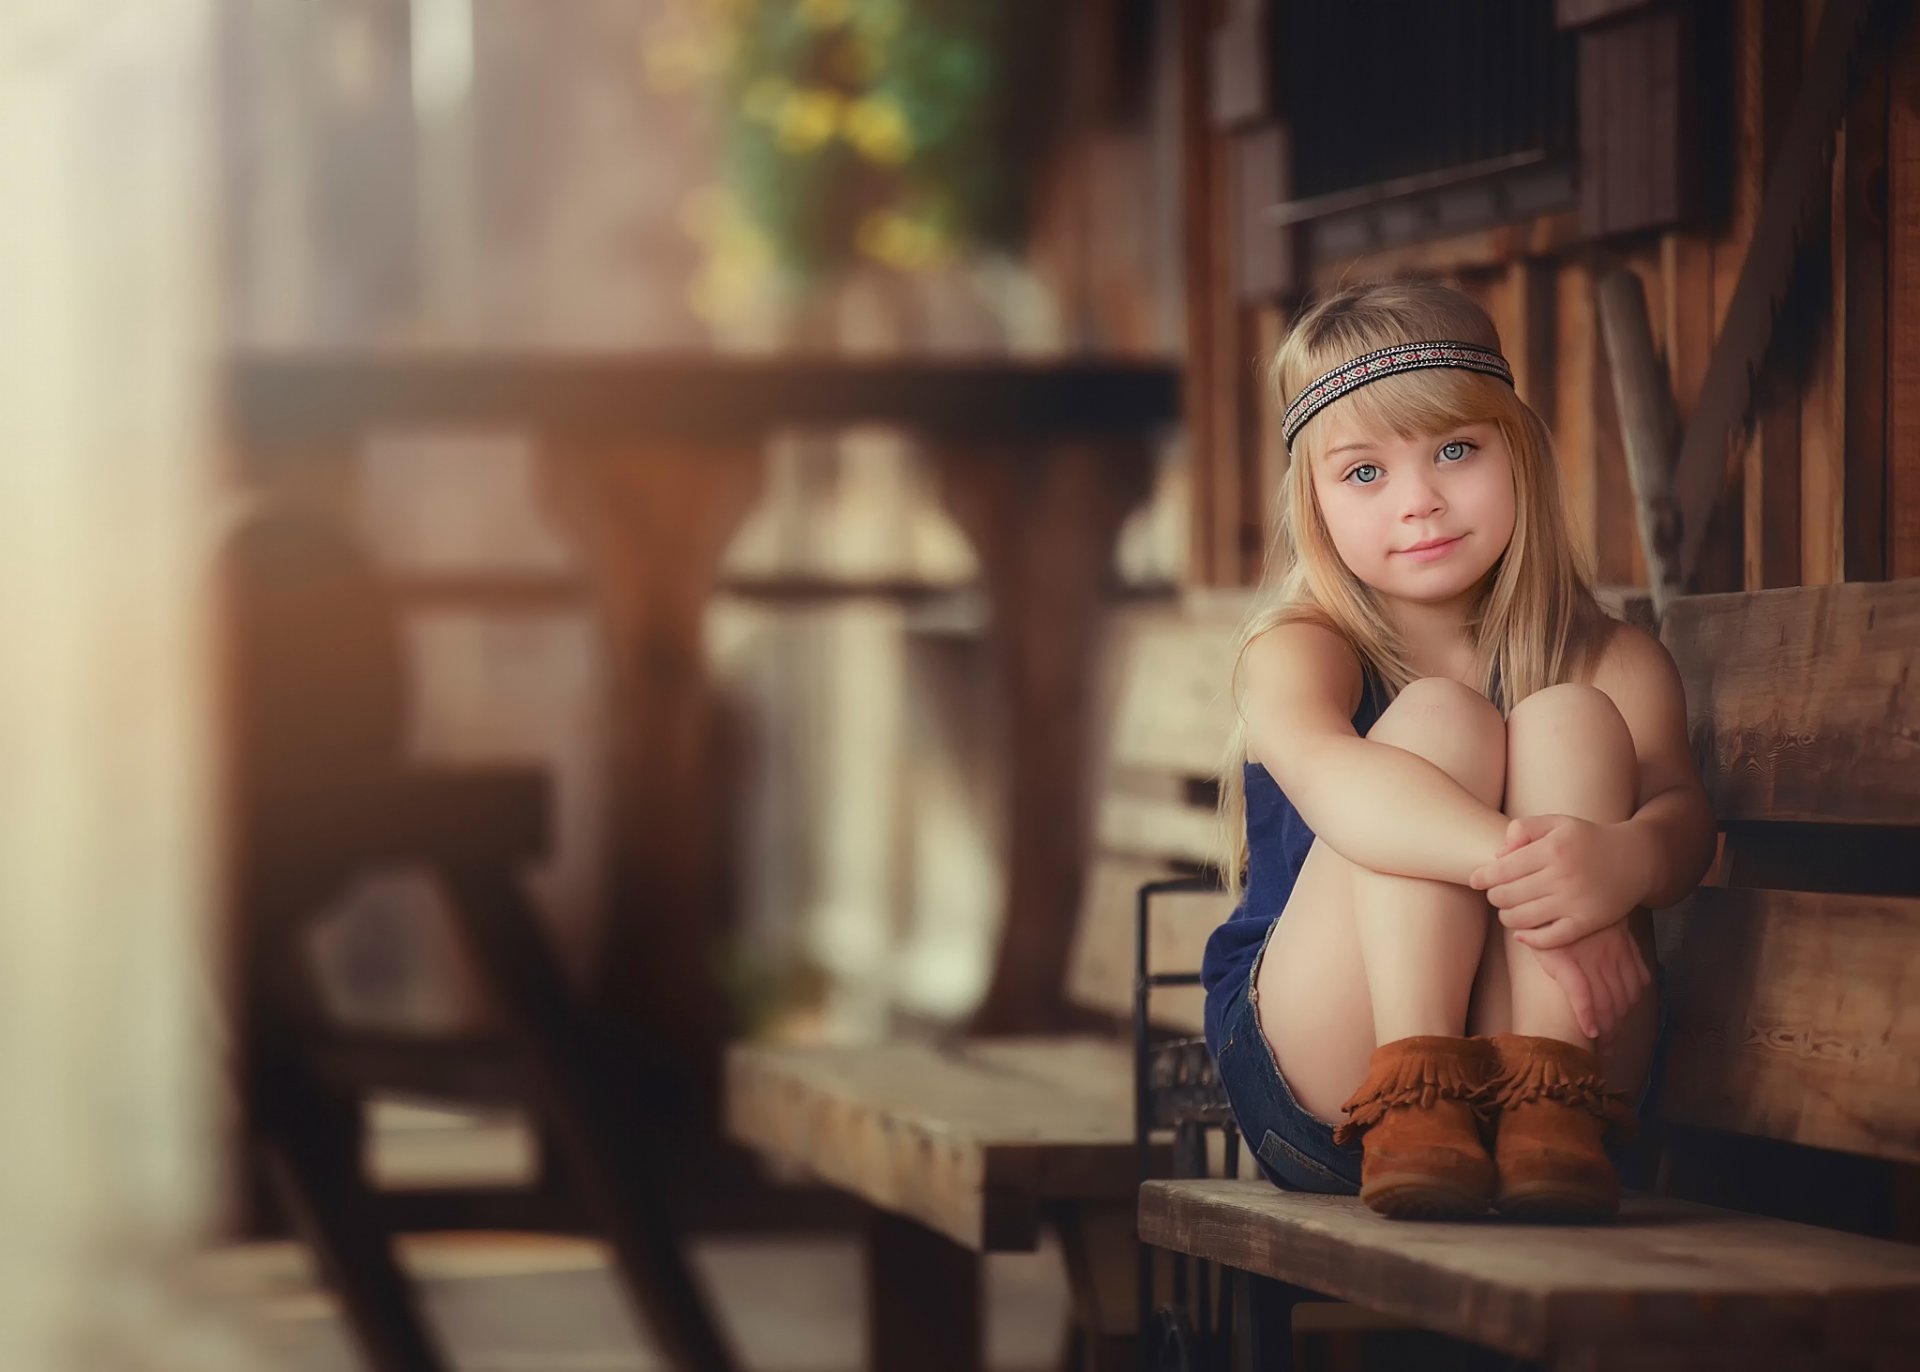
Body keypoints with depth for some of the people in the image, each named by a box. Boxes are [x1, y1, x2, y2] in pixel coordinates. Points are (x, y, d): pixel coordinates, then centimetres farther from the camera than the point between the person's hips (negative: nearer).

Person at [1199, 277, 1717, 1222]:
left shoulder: (1616, 666, 7)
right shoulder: (1295, 653, -2)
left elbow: (1683, 817, -14)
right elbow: (1326, 772, -27)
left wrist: (1621, 860, -41)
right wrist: (1515, 863, -47)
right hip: (1318, 1083, -2)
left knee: (1570, 722, -18)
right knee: (1441, 719, -20)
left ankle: (1546, 1101, -32)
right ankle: (1410, 1101, -34)